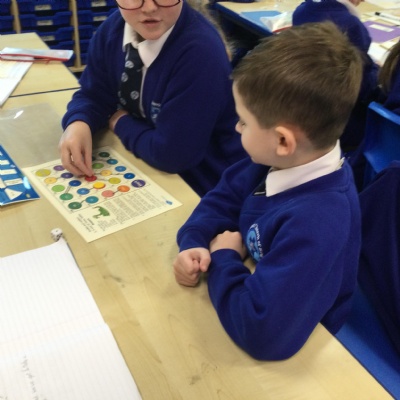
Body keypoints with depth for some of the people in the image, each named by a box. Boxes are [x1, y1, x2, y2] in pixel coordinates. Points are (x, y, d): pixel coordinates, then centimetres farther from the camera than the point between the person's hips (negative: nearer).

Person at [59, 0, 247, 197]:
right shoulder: (114, 28, -6)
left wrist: (121, 123, -10)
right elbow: (92, 95, 3)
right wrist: (78, 124, -19)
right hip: (141, 164, 7)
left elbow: (172, 154, -27)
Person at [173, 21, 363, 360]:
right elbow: (224, 198, 3)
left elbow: (261, 331, -42)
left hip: (287, 351, -6)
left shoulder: (315, 223, -37)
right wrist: (194, 244, -17)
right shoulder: (286, 162, -12)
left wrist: (222, 258, -25)